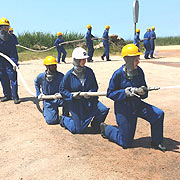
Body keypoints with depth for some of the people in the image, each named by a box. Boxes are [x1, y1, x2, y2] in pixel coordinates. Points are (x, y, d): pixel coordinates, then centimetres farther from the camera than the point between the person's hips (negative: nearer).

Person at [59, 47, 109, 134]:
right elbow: (62, 90, -4)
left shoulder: (89, 71, -4)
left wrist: (90, 92, -18)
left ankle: (95, 126, 11)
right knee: (79, 130, 0)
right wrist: (72, 95, -18)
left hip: (89, 100, 3)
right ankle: (64, 120, 30)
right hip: (75, 103, -3)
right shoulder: (69, 74, -11)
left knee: (103, 110, -19)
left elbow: (95, 86, 2)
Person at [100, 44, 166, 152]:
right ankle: (106, 129, 29)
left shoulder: (139, 71, -3)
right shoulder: (118, 74, -17)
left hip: (137, 104, 5)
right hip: (123, 108, -5)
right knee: (126, 143, 2)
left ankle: (156, 142, 7)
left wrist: (142, 91, -19)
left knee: (158, 114, -15)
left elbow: (145, 92, 5)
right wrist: (125, 92, -25)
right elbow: (110, 93, -12)